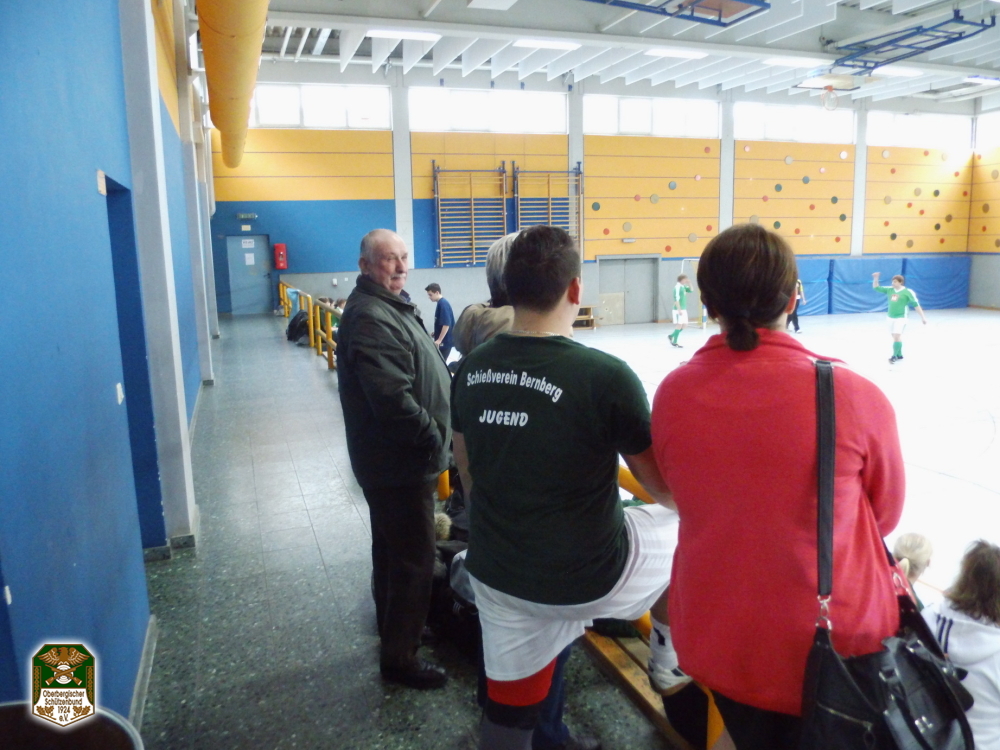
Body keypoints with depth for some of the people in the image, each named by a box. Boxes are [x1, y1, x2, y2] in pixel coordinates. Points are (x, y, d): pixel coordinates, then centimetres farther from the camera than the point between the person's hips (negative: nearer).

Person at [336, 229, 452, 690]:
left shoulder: (391, 307, 12)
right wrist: (434, 437, -18)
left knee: (393, 552, 24)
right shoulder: (371, 318, -23)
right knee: (413, 560, 1)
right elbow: (393, 398, -30)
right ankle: (399, 659, 17)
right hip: (399, 463, -11)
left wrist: (433, 434, 12)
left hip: (395, 460, 11)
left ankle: (394, 629, 43)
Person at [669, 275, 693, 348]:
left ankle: (672, 336, 25)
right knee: (679, 325, -7)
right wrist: (679, 310, -23)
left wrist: (689, 283, 6)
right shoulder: (677, 287, -15)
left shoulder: (683, 286, 11)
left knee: (684, 325, 11)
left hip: (683, 309, 9)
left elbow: (691, 290, 23)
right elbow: (676, 299, -20)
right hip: (678, 310, -9)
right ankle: (674, 342, 1)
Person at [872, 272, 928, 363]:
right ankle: (899, 355, 26)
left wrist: (923, 317, -9)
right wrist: (875, 278, -7)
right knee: (895, 336, 14)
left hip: (901, 317, -6)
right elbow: (876, 288, 10)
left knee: (897, 336, -14)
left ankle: (894, 356, -8)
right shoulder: (889, 290, 4)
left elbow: (916, 305, -8)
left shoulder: (907, 292, -10)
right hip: (891, 317, 6)